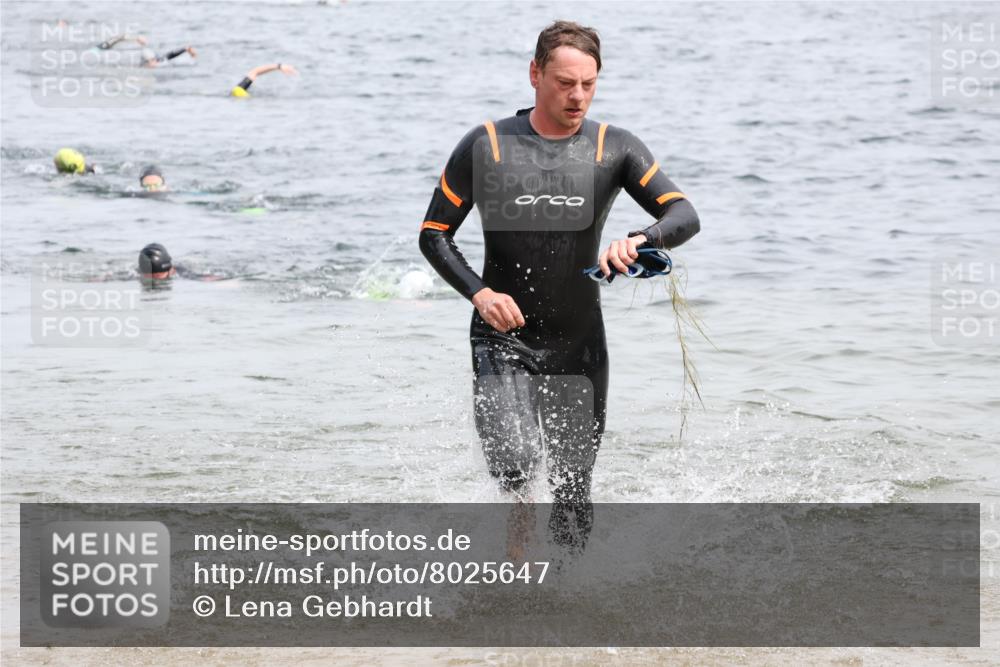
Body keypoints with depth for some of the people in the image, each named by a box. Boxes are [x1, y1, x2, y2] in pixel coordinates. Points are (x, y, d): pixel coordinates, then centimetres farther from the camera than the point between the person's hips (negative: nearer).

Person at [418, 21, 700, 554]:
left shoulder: (615, 149, 0)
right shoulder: (486, 146, -3)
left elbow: (685, 216, -8)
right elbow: (434, 235, 3)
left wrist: (640, 240, -30)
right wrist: (478, 292, -14)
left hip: (579, 346, 2)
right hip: (502, 340, -2)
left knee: (573, 497, 3)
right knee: (515, 463, -24)